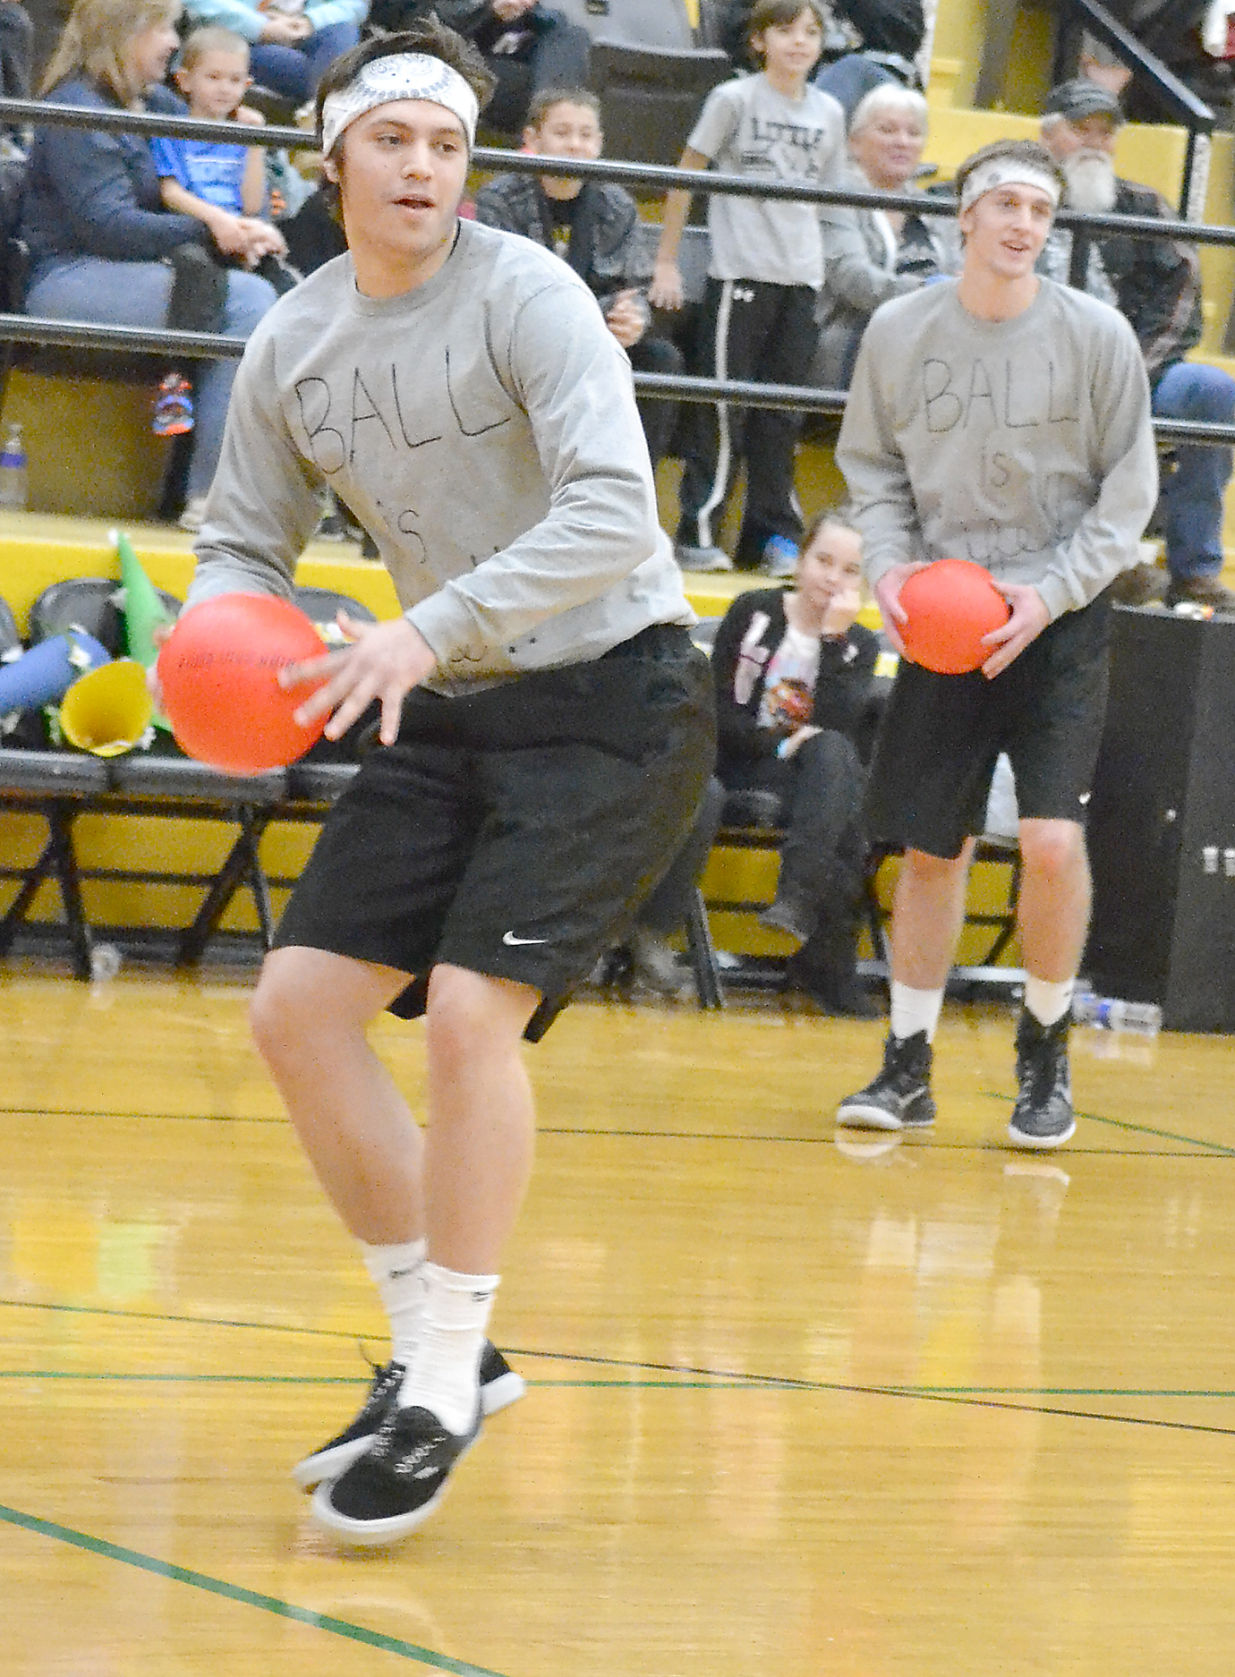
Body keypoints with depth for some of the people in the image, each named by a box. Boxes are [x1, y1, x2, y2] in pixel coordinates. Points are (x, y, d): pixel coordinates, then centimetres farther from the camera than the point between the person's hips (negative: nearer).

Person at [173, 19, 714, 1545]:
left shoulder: (524, 294, -16)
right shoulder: (292, 345, 3)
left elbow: (612, 512, -27)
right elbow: (244, 540, 12)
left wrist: (432, 630, -36)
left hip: (611, 697, -7)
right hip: (450, 721, 7)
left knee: (469, 1013, -21)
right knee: (298, 1007, -1)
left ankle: (444, 1401, -9)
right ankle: (428, 1348, 13)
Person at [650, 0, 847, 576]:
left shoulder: (828, 113, 11)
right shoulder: (735, 100, -2)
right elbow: (686, 178, 1)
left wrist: (817, 261, 12)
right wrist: (666, 263, -1)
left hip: (800, 280, 4)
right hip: (739, 272, -4)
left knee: (780, 412, 8)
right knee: (723, 409, -5)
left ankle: (773, 537, 13)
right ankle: (698, 534, -1)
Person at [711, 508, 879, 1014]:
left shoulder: (860, 645, 9)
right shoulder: (753, 612, 6)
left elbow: (838, 726, -9)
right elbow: (719, 711, 1)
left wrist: (834, 638, -12)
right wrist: (777, 742, -12)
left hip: (819, 782, 2)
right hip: (743, 770, -2)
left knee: (834, 750, -34)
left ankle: (798, 902, -40)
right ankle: (829, 965, -35)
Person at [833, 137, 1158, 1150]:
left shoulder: (1096, 334, -6)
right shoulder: (900, 331, 0)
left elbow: (1128, 493, -1)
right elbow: (873, 467, 12)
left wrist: (1051, 592, -12)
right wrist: (889, 565, -6)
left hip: (1060, 620, -2)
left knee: (1053, 839, -15)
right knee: (933, 849, 4)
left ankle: (1046, 1050, 6)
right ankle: (908, 1065, 16)